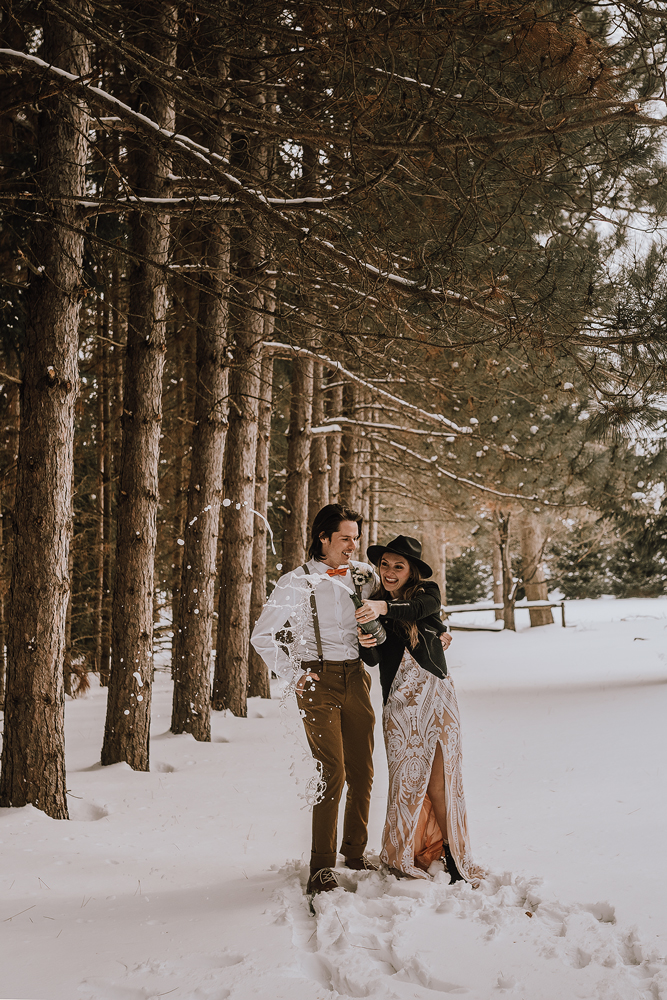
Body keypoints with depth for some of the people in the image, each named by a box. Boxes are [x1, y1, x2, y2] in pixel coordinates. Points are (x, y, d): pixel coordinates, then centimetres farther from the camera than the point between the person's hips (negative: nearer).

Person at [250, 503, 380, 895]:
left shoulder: (362, 575, 9)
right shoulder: (297, 583, -4)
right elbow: (263, 635, -1)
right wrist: (292, 673, -6)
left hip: (355, 677, 5)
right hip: (318, 681, -5)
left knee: (362, 771, 7)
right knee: (332, 771, -12)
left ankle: (356, 850, 22)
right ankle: (322, 865, -6)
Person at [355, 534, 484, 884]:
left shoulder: (428, 592, 1)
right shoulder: (372, 604, 9)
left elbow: (419, 608, -23)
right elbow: (373, 660, 9)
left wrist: (384, 607, -42)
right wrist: (365, 643, -15)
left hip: (434, 696, -1)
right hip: (398, 703, 1)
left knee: (439, 781, -2)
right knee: (408, 779, -1)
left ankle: (455, 854, 11)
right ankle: (403, 858, 13)